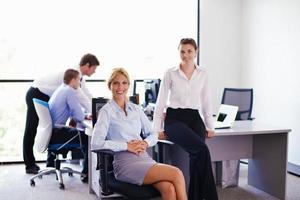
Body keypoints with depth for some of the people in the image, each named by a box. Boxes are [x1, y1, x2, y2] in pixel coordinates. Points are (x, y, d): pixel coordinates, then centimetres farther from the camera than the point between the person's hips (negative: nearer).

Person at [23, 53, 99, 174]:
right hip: (36, 94, -9)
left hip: (47, 97, 9)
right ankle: (30, 165, 7)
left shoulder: (79, 76, 1)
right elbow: (80, 97, -30)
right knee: (31, 130, 0)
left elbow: (87, 96, 6)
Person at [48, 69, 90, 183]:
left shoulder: (60, 89, 15)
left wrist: (85, 116, 11)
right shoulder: (70, 92, -14)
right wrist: (85, 116, 5)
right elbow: (79, 117, -18)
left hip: (49, 131, 10)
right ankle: (86, 174, -5)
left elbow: (73, 112, 25)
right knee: (87, 137, -7)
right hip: (56, 133, -10)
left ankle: (50, 164, 44)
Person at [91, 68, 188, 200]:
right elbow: (96, 143, -11)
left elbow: (153, 134, 20)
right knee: (176, 174, -25)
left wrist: (145, 143, -3)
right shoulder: (106, 111, 1)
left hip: (145, 158, 5)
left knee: (169, 188, -28)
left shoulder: (136, 109, 18)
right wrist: (127, 146, -14)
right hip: (125, 163, -5)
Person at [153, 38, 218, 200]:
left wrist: (210, 126, 8)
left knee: (197, 156, -21)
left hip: (195, 118, 4)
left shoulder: (202, 74, 10)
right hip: (174, 119, -3)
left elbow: (206, 102, 14)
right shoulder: (170, 73, 0)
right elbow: (161, 102, 3)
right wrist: (158, 129, -2)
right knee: (201, 149, -27)